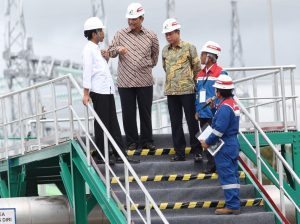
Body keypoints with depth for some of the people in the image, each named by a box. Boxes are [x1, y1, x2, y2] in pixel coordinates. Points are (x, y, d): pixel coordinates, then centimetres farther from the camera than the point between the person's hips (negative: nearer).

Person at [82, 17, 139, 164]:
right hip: (98, 91, -9)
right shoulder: (89, 50, -8)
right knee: (101, 124, -2)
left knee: (113, 124, 8)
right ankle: (101, 155, 5)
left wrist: (105, 58, 9)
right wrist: (86, 93, -18)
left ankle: (119, 154, 10)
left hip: (107, 90, 9)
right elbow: (87, 71, -14)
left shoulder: (96, 49, 19)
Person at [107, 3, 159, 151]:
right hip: (125, 81, 0)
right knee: (128, 113, 3)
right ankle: (132, 142, 13)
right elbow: (110, 52, 6)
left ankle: (147, 141, 15)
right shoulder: (120, 34, 3)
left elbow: (155, 54, 20)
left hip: (145, 81, 0)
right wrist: (118, 49, -14)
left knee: (145, 112, 6)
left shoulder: (151, 36, 4)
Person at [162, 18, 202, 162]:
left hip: (187, 90, -5)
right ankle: (179, 152, 13)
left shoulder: (189, 48, -5)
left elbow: (197, 67, 0)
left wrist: (190, 80, 8)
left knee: (192, 121, -1)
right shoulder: (165, 50, 9)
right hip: (171, 91, 5)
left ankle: (197, 151, 6)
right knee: (175, 123, 7)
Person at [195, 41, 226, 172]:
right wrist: (197, 110, 12)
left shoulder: (220, 73, -10)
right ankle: (210, 163, 18)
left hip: (214, 113, -7)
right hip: (203, 114, 7)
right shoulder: (200, 74, 13)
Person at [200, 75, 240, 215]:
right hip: (233, 143, 10)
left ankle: (232, 206, -8)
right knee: (233, 174, 12)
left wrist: (208, 142, -13)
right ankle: (234, 204, 17)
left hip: (225, 146, -10)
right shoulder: (233, 104, 12)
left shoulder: (224, 107, -20)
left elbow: (219, 129, -23)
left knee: (226, 175, -8)